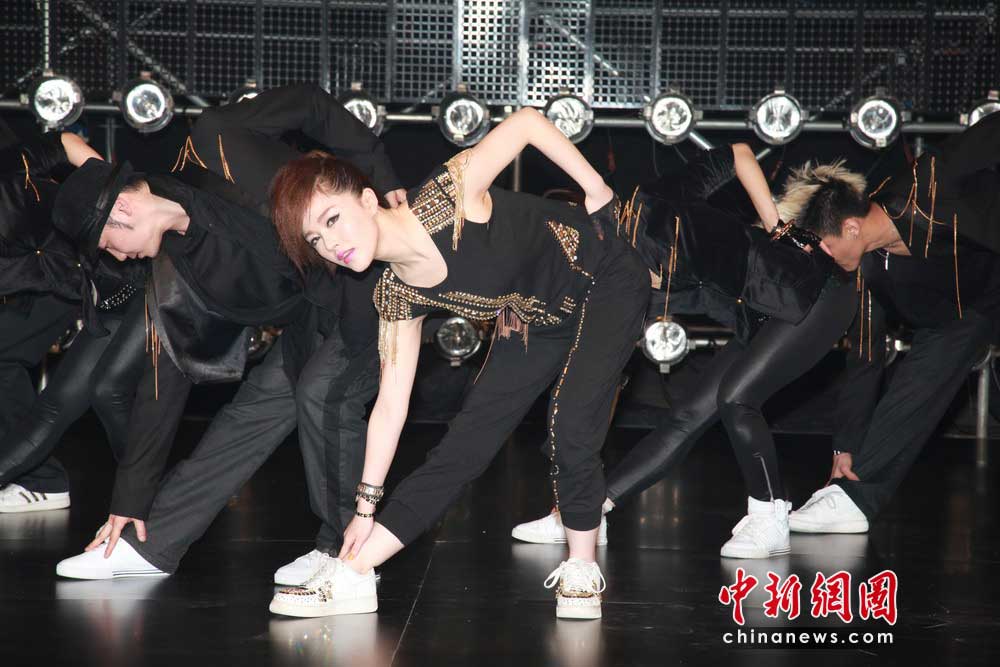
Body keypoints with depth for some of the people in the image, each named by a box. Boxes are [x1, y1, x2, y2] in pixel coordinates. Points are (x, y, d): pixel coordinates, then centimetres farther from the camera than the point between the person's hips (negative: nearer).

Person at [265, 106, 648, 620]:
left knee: (570, 428, -23)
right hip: (536, 321, 6)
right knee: (465, 442, -1)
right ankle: (349, 577, 2)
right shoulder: (397, 296, -13)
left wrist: (598, 195, -20)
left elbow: (526, 121, -24)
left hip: (604, 281, -5)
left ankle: (581, 569, -1)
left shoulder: (445, 201, -34)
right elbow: (391, 404, -5)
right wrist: (366, 507, -2)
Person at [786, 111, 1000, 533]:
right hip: (960, 308, 4)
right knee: (912, 386, -3)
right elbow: (864, 358, -7)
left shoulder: (924, 190, -33)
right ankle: (854, 497, 3)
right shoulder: (868, 272, -16)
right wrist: (847, 447, -5)